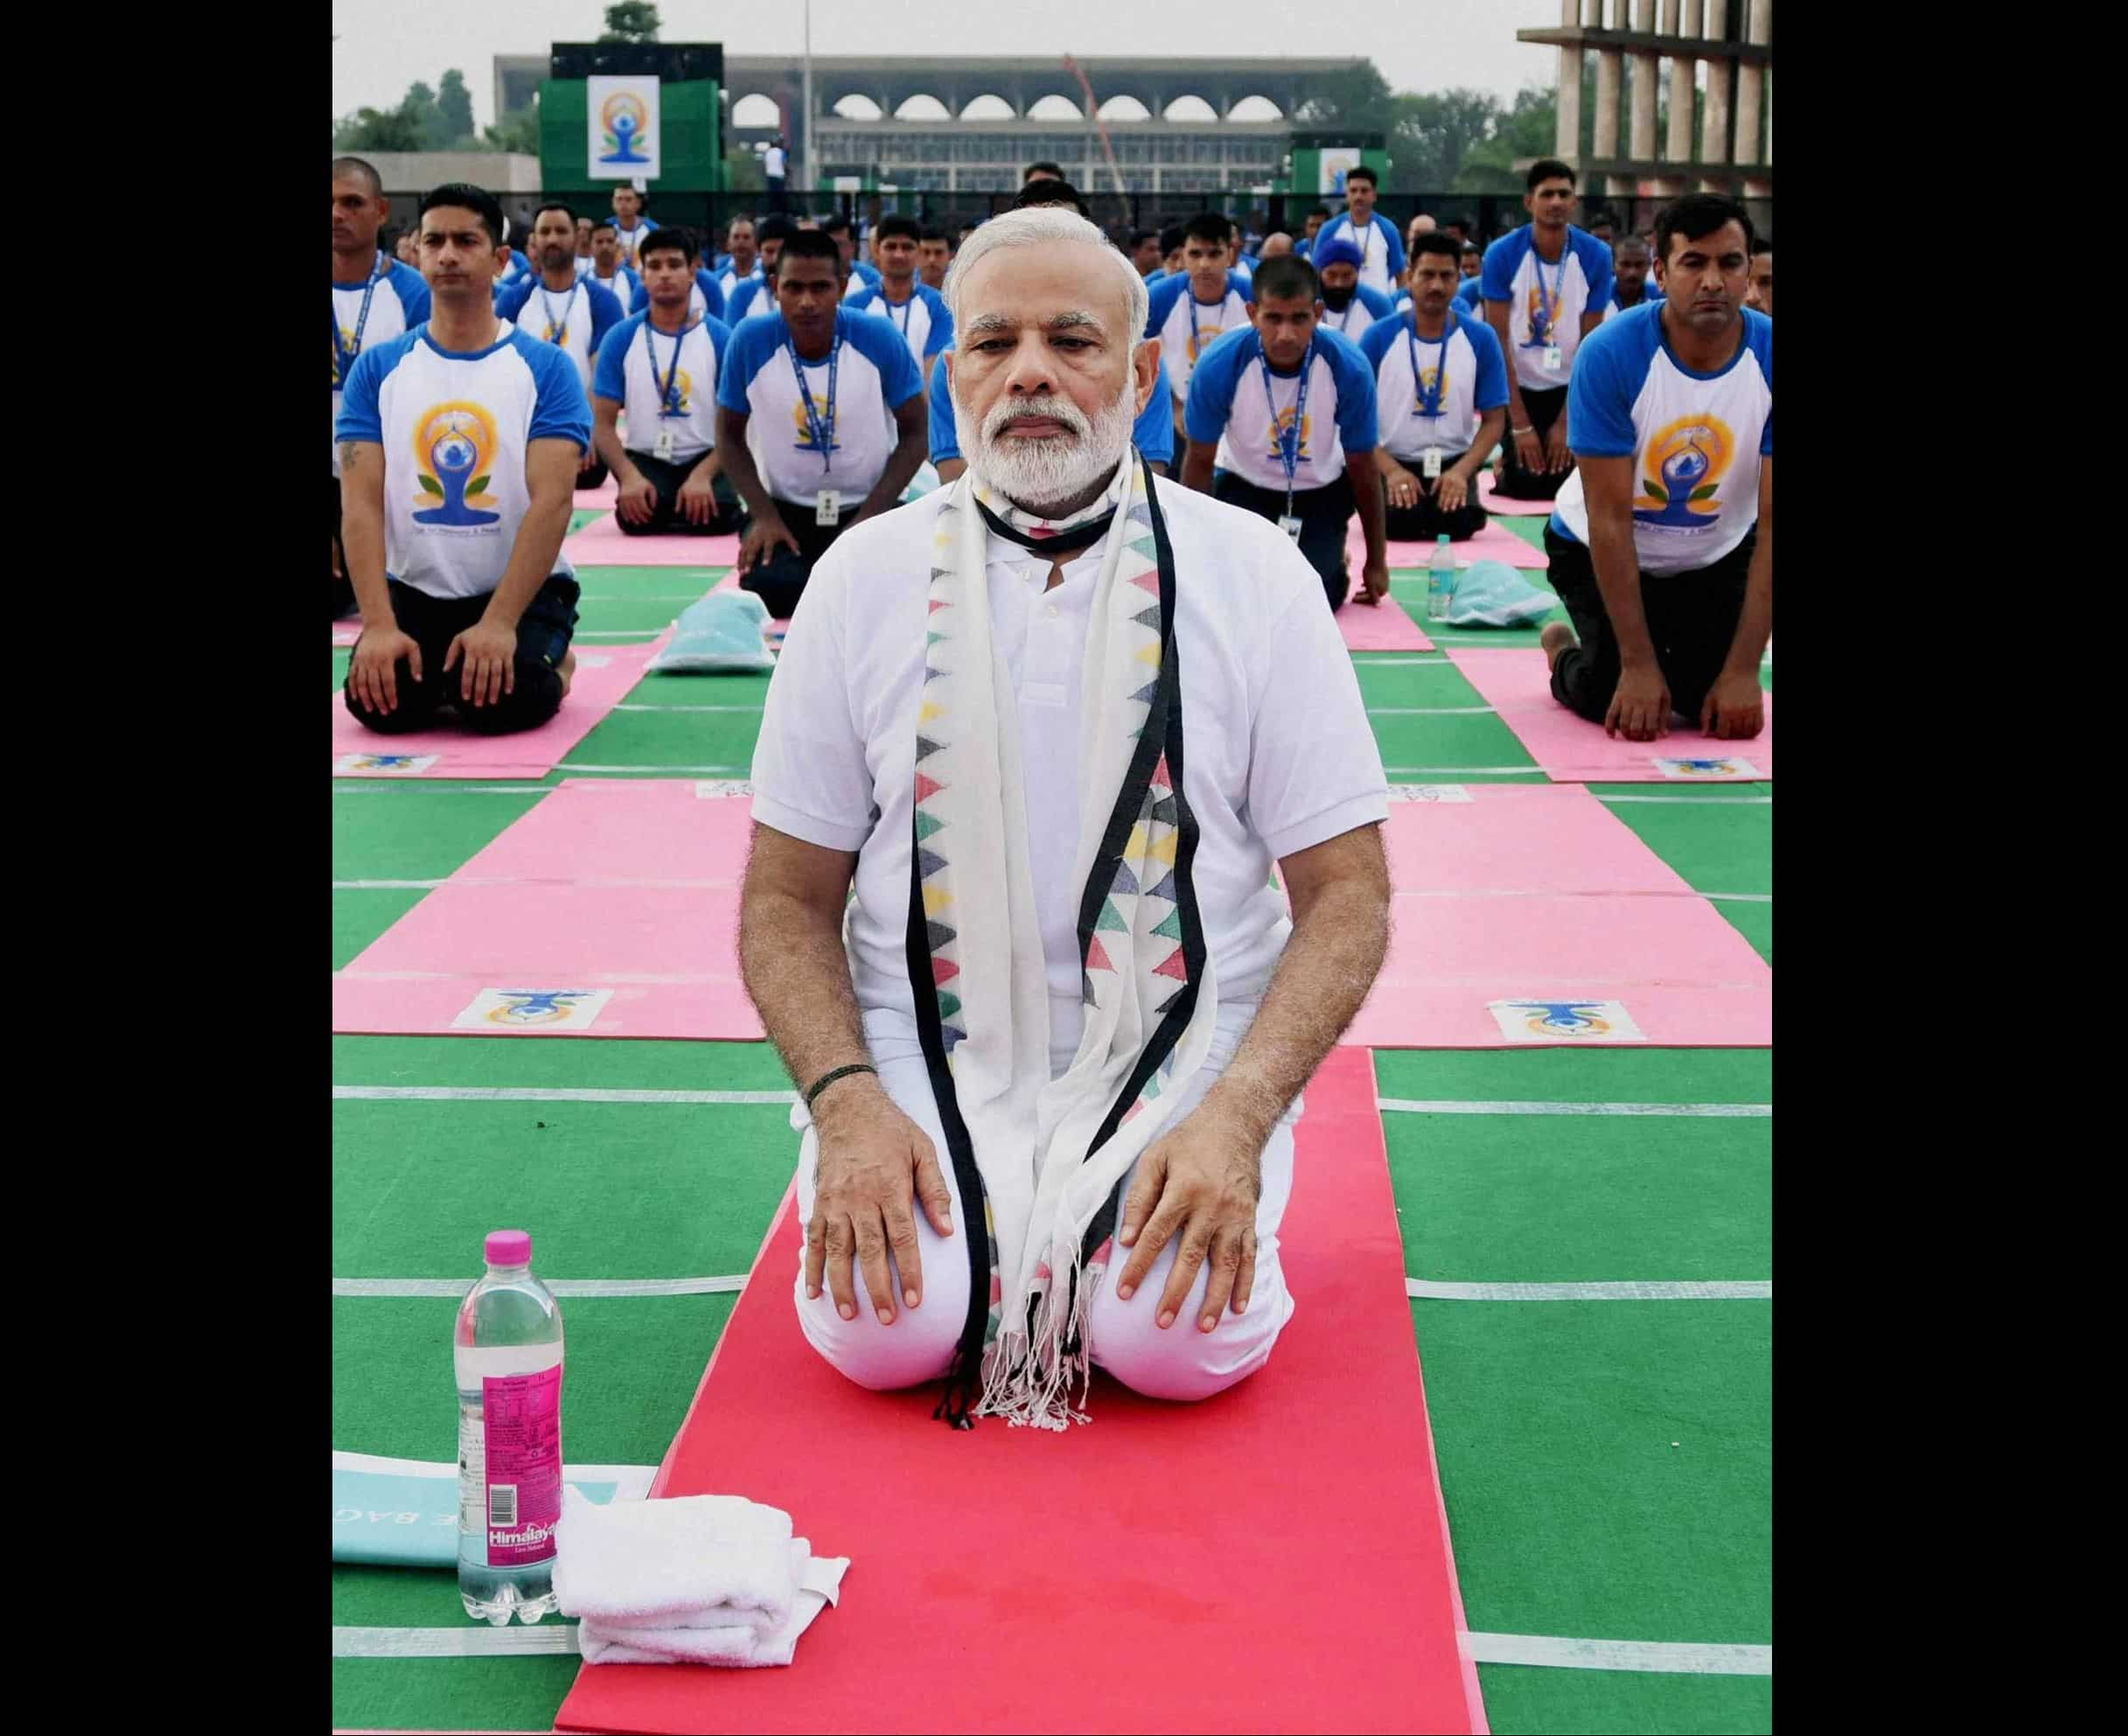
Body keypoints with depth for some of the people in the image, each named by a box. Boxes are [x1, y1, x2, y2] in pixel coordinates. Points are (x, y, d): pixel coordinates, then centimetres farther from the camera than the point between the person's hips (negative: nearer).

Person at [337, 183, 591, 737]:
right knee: (382, 702, -24)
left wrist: (499, 623, -25)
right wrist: (379, 625, -20)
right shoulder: (377, 368, 1)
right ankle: (435, 672, 12)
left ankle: (553, 665, 8)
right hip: (411, 589, 2)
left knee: (497, 702, -28)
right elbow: (362, 503, -6)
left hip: (522, 589, -2)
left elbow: (551, 501, -13)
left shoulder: (546, 368, -4)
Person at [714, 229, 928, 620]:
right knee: (768, 593, -24)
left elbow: (915, 433, -6)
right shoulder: (750, 340, -13)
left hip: (867, 506, -1)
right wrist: (764, 514, -12)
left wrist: (870, 515, -15)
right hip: (785, 507, 1)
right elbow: (730, 435, 0)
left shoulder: (880, 339, -15)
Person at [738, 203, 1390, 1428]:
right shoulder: (867, 578, 2)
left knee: (1178, 1344, -24)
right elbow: (788, 899, 5)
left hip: (1183, 1047, -1)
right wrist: (844, 1099, -14)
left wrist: (1237, 1116, -18)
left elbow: (1347, 893, -3)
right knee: (878, 1332, -22)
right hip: (926, 1050, 1)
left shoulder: (1253, 573, -2)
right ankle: (968, 1219, 11)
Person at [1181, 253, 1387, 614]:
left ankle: (1335, 567, 20)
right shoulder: (1218, 366, -28)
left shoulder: (1349, 367, -26)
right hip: (1245, 487, 0)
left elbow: (1362, 468, -10)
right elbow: (1200, 462, -11)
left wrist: (1377, 561, 0)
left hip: (1320, 492, 0)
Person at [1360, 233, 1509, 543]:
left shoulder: (1481, 338, 1)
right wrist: (1390, 470, -15)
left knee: (1456, 525, -23)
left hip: (1453, 465, 1)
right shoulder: (1379, 337, -2)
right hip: (1395, 463, -1)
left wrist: (1462, 470, -13)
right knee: (1398, 525, -25)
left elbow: (1494, 419, 2)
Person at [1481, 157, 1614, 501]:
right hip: (1517, 385, -1)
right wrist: (1520, 424, -17)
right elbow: (1499, 342, -14)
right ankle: (1503, 468, 28)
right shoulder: (1502, 254, -15)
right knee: (1524, 485, -6)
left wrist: (1567, 421, -11)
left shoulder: (1596, 256, -10)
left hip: (1569, 386, 1)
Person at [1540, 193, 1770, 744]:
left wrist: (1744, 669, -27)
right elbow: (1609, 518, -25)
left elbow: (1771, 525, -21)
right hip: (1602, 551, -2)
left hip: (1719, 557, 2)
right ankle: (1564, 651, 18)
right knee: (1624, 708, -18)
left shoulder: (1767, 358, -22)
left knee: (1726, 710, -13)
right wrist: (1638, 665, -27)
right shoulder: (1610, 354, -27)